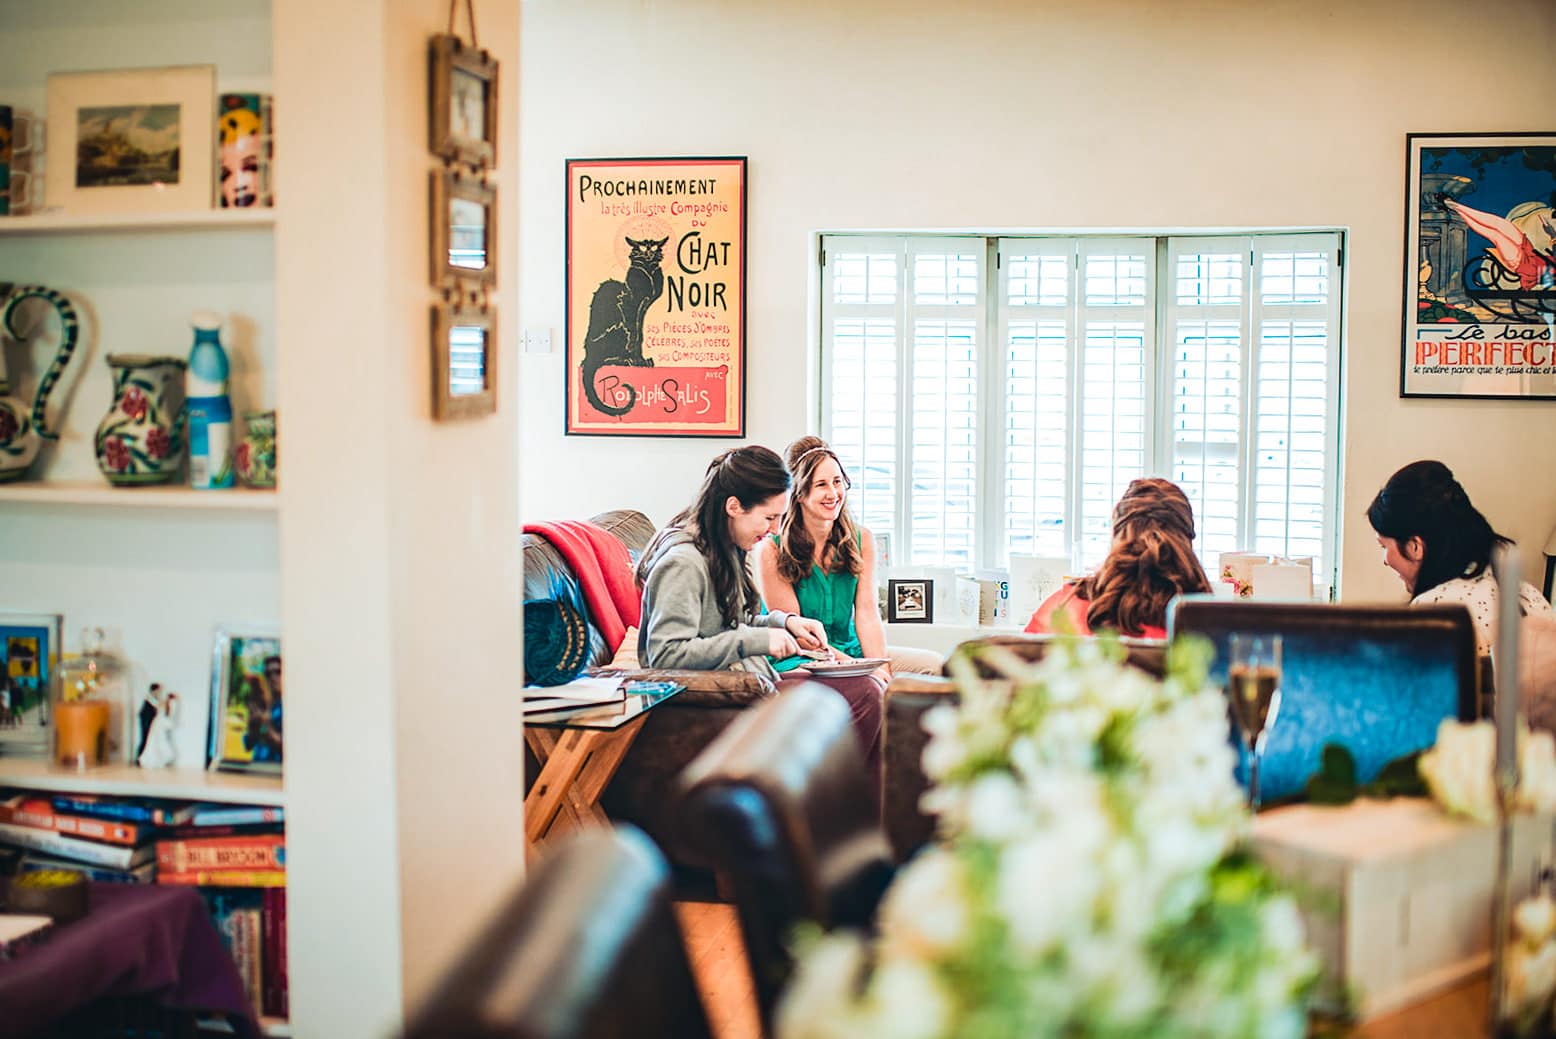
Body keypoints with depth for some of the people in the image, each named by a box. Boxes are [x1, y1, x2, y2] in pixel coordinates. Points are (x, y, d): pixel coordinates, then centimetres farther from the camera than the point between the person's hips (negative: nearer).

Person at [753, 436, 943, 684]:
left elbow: (867, 613, -3)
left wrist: (878, 667, -20)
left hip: (851, 650, 6)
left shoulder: (862, 540, 5)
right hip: (799, 661, -6)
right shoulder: (772, 551, -11)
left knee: (934, 665, -14)